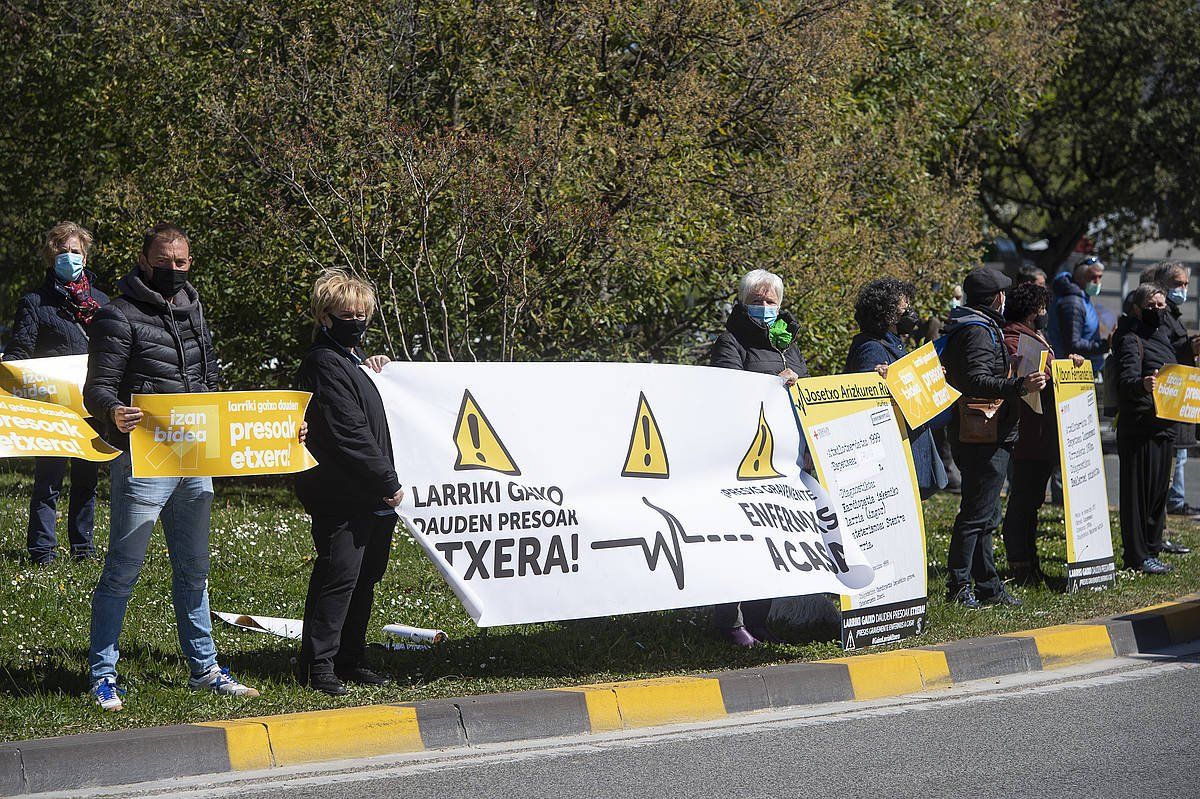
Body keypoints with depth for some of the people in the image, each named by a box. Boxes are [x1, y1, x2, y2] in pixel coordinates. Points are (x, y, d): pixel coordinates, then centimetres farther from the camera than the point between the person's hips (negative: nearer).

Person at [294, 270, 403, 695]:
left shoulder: (352, 357, 19)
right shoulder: (324, 364, -12)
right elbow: (350, 433, -19)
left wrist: (374, 367, 18)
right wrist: (388, 482, -16)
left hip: (370, 497, 10)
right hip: (342, 496, -10)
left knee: (365, 577, 13)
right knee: (338, 576, -9)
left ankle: (349, 658, 20)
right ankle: (318, 664, -5)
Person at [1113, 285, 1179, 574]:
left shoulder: (1162, 337, 18)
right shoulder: (1131, 340, -10)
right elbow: (1126, 381, -25)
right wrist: (1142, 384, -45)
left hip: (1163, 427, 9)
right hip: (1139, 427, -9)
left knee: (1158, 490, 12)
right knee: (1138, 490, -6)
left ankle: (1151, 551, 19)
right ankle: (1137, 556, -3)